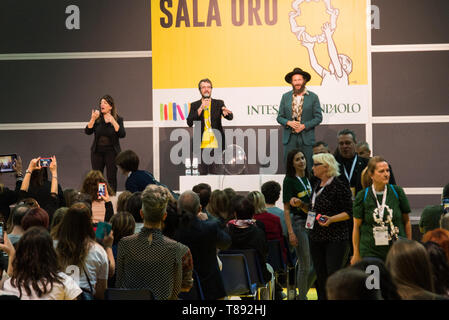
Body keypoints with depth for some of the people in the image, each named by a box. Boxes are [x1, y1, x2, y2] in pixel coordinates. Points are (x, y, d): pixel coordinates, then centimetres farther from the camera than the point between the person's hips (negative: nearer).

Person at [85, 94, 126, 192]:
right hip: (97, 151, 2)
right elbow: (87, 131, -5)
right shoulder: (97, 118, 4)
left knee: (111, 178, 0)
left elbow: (122, 134, -14)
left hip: (111, 152, -2)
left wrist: (113, 122, -23)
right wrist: (93, 119, -18)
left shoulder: (118, 119, -1)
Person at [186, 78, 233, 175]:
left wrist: (226, 112, -28)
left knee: (215, 173, -3)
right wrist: (201, 108, -12)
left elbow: (230, 117, -3)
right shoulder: (195, 105, 10)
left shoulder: (219, 103, 10)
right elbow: (189, 123, -3)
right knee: (202, 173, 1)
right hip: (201, 145, 0)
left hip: (215, 145, 0)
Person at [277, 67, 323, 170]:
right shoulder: (285, 96, 10)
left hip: (306, 138, -1)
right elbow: (279, 117, 10)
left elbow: (318, 117, 2)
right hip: (289, 138, 1)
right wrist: (289, 123, -11)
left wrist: (304, 126, -11)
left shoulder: (313, 97, 3)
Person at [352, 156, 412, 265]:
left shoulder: (397, 192, 2)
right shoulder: (362, 196, -1)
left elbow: (406, 221, 10)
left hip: (397, 249, 1)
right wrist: (356, 254, 6)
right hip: (370, 251, -1)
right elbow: (356, 226, 5)